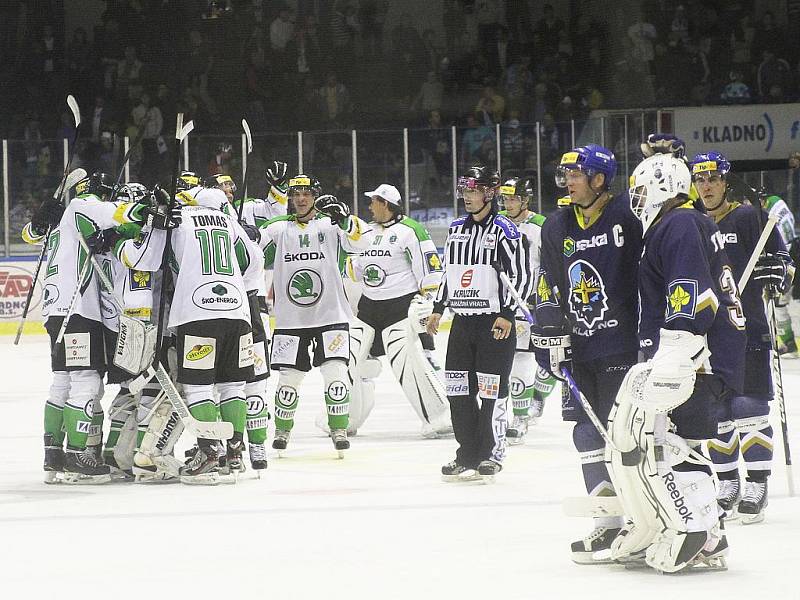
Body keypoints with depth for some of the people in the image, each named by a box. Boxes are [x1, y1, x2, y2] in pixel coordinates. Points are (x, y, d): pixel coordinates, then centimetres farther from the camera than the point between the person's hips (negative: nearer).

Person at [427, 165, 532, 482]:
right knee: (458, 389, 5)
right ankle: (467, 455, 13)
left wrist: (507, 314, -16)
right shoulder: (456, 229, 13)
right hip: (462, 321, 7)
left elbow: (522, 276, -10)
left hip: (495, 322, -6)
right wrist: (438, 308, 18)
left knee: (491, 390, -4)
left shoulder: (505, 231, -8)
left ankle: (492, 454, 5)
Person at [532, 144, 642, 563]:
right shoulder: (557, 228, 11)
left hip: (623, 344, -6)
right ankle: (609, 524, 11)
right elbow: (547, 290, 14)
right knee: (588, 433, 5)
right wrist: (548, 339, 7)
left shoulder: (628, 219, -9)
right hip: (580, 351, 6)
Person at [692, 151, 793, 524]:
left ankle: (757, 486, -3)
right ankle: (727, 485, 16)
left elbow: (779, 260, -1)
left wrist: (777, 277, -21)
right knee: (714, 410, 7)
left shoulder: (749, 218, -2)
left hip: (747, 328, -5)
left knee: (749, 408, -8)